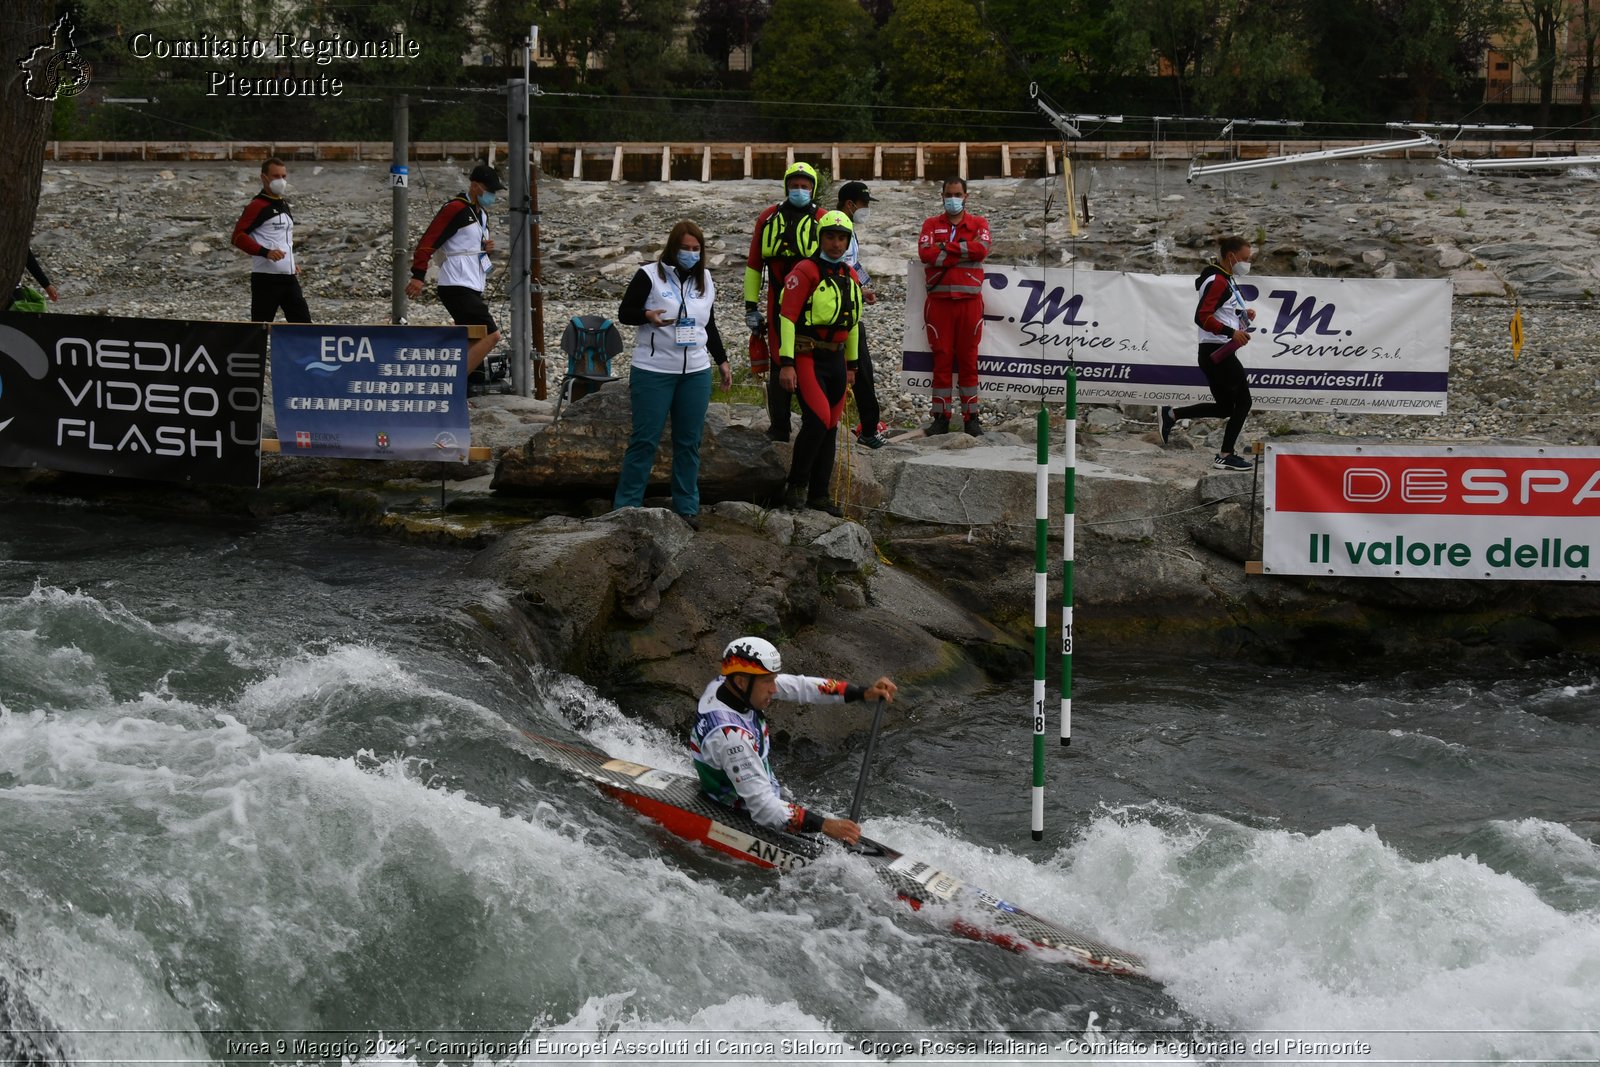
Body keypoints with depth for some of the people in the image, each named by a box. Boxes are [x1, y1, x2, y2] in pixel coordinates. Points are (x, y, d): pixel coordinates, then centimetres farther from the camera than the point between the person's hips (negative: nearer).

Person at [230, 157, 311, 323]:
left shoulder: (284, 206, 19)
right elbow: (238, 236, -15)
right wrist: (265, 252, -25)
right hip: (266, 278, -8)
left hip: (289, 277, 8)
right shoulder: (257, 206, -8)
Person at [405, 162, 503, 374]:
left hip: (472, 289, 10)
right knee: (491, 335, -18)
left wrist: (487, 248, 10)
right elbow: (429, 241, -17)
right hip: (457, 287, -10)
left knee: (472, 345, 10)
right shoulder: (455, 209, -11)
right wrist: (418, 275, -25)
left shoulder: (481, 213, 19)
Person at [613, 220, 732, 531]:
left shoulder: (704, 280, 12)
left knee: (689, 441, 5)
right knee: (645, 439, -4)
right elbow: (624, 313, -4)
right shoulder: (650, 276, -5)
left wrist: (721, 360, 19)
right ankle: (626, 505, 2)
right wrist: (648, 316, -23)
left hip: (696, 373, 5)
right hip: (653, 372, -5)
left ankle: (687, 507, 12)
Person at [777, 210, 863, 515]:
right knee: (818, 420, -18)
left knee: (830, 428, 7)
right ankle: (796, 486, -6)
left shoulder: (850, 277, 14)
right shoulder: (806, 271, -9)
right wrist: (786, 363, -19)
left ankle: (818, 494, 14)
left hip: (836, 360, 7)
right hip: (807, 357, -7)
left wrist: (851, 364, 25)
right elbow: (787, 316, -14)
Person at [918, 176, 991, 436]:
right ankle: (941, 417, 4)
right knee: (941, 358, 0)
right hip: (939, 300, 0)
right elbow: (925, 253, -7)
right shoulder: (931, 225, 12)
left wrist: (946, 247, -8)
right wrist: (963, 252, -8)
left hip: (969, 300, 0)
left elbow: (982, 249, -10)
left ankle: (971, 417, 6)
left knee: (968, 359, 1)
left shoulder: (978, 223, 11)